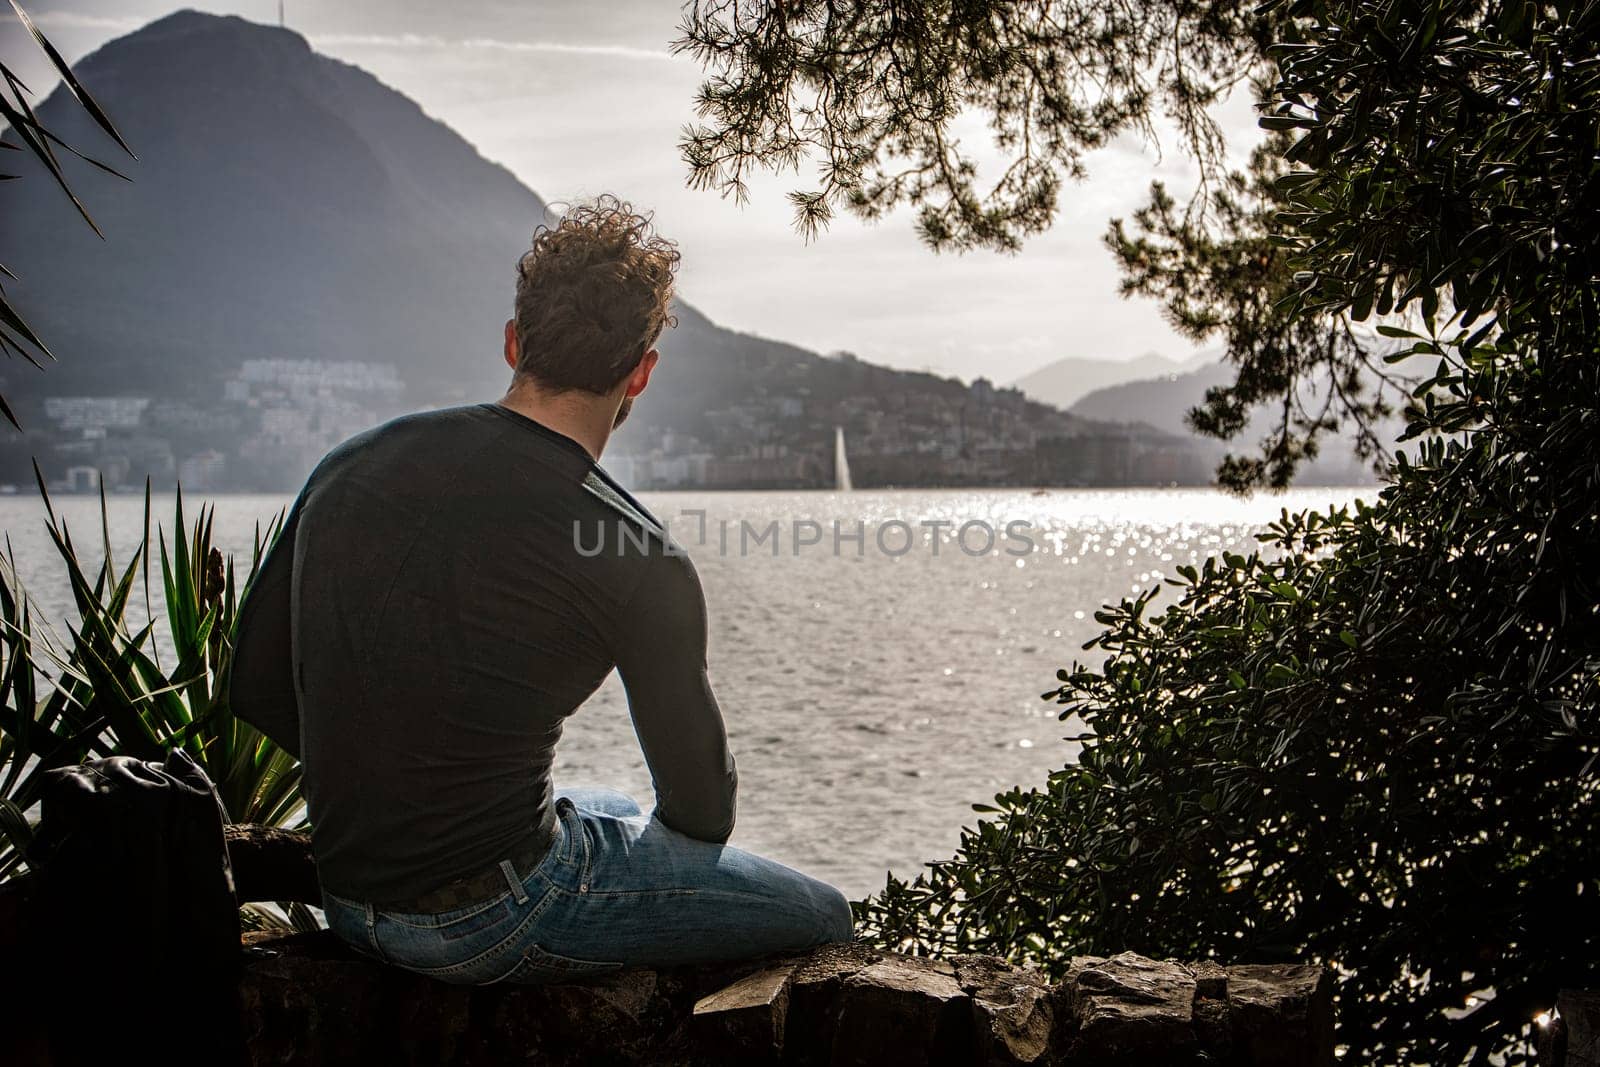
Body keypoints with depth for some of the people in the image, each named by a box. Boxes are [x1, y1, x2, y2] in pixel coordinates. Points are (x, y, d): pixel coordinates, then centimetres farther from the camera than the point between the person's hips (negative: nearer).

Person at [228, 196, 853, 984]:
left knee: (615, 810, 34)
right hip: (498, 923, -7)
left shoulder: (352, 466, -1)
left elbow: (255, 688, 8)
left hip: (347, 901, 7)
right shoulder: (638, 562, -18)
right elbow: (701, 811, -6)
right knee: (823, 919, 10)